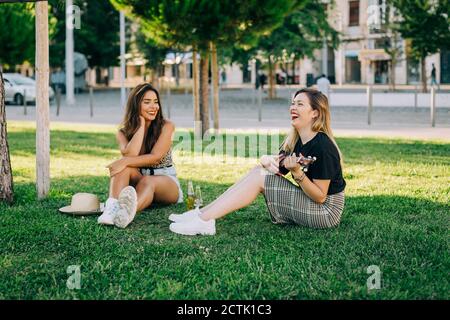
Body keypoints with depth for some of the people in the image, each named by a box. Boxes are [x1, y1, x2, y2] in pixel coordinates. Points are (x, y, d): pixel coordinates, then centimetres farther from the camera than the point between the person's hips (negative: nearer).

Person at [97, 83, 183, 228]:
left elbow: (155, 157, -19)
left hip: (166, 181, -2)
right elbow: (130, 155, -20)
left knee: (147, 181, -36)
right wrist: (141, 124, -14)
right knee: (124, 167, -28)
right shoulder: (123, 133, 2)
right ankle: (111, 207, -55)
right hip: (137, 180, 3)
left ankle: (128, 211, -70)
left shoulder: (166, 127, -5)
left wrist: (125, 161, -32)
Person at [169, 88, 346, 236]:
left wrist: (297, 172, -31)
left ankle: (204, 221, -18)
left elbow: (320, 197, -20)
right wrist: (266, 161, -17)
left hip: (327, 211, -8)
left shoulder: (322, 146, -20)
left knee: (259, 177, -15)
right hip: (308, 204, 8)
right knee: (258, 170, -1)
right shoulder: (295, 140, 8)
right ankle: (202, 213, -6)